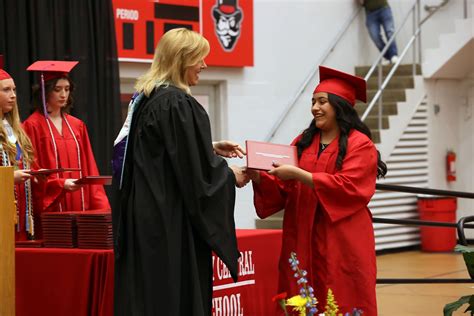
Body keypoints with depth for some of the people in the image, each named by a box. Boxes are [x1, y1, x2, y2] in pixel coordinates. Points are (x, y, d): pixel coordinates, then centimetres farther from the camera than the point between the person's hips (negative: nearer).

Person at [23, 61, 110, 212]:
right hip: (50, 208, -5)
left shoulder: (77, 126, 13)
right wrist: (61, 184, -21)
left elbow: (89, 168, 12)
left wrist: (100, 205, 0)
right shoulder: (32, 126, -4)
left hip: (80, 205, 5)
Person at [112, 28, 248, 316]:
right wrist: (231, 176, -1)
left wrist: (211, 149, 19)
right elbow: (195, 170, -18)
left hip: (143, 215, 9)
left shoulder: (145, 98, 11)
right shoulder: (179, 103, -17)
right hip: (171, 222, -9)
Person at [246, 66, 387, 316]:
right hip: (303, 240, 5)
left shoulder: (360, 144, -3)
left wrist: (299, 175, -20)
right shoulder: (303, 142, 14)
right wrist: (259, 177, -10)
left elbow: (347, 186, -16)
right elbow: (283, 188, 11)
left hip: (341, 243, -5)